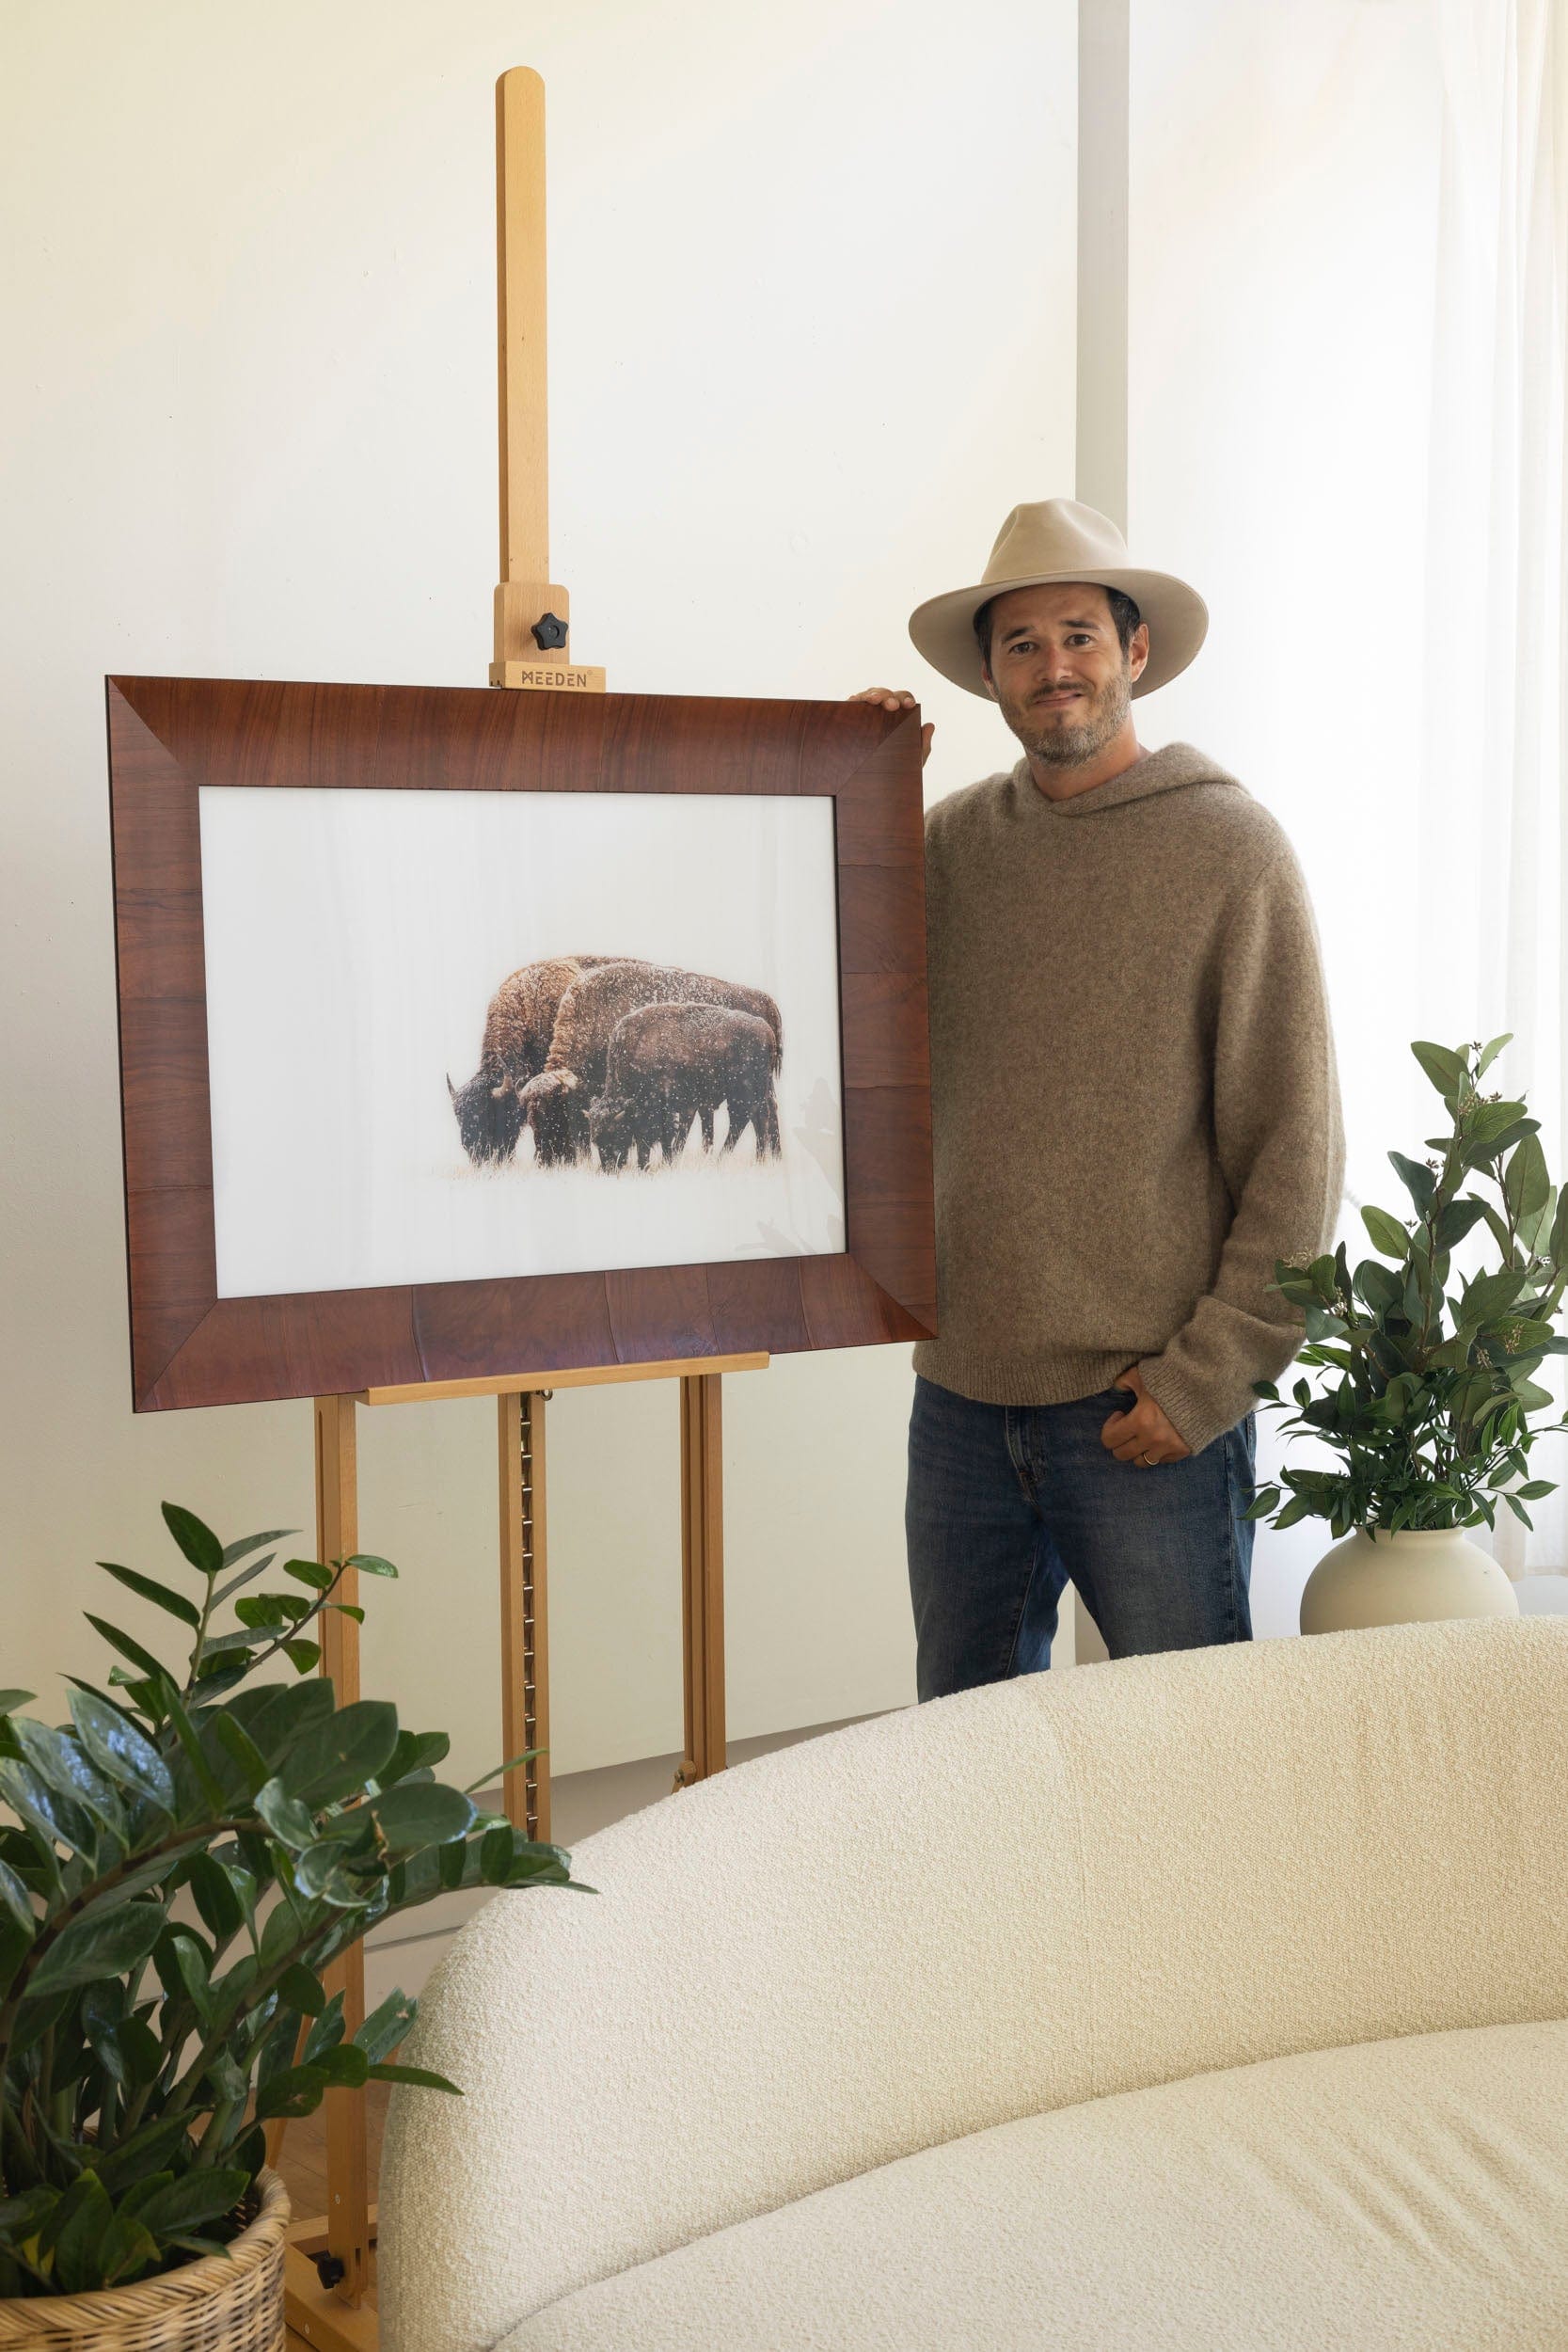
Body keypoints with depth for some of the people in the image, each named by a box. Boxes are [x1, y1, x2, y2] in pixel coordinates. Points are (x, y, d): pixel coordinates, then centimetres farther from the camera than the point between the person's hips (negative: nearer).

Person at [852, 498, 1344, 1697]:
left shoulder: (1230, 845, -5)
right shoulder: (951, 837, 8)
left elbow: (1296, 1146, -7)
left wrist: (1210, 1372, -11)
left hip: (1144, 1409, -4)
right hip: (963, 1393, 4)